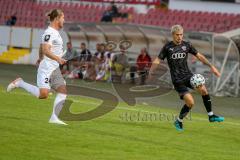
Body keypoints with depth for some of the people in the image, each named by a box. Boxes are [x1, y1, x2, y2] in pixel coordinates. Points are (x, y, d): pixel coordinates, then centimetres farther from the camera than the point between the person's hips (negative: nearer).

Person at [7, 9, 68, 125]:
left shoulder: (55, 32, 15)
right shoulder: (49, 33, -15)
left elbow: (41, 47, 30)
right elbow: (45, 50, -26)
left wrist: (41, 58, 44)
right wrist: (58, 59, -37)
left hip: (55, 68, 10)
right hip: (46, 68, -10)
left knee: (63, 90, -2)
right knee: (43, 94, -17)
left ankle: (54, 117, -1)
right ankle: (19, 83, 1)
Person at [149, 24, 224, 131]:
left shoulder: (187, 45, 6)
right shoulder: (167, 47, -2)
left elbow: (199, 56, 12)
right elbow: (158, 60, -1)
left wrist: (211, 66, 7)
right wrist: (151, 72, -14)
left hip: (188, 75, 3)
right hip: (177, 80, -3)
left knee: (203, 89, -21)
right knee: (190, 102, -16)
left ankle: (211, 116, -8)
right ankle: (179, 121, 8)